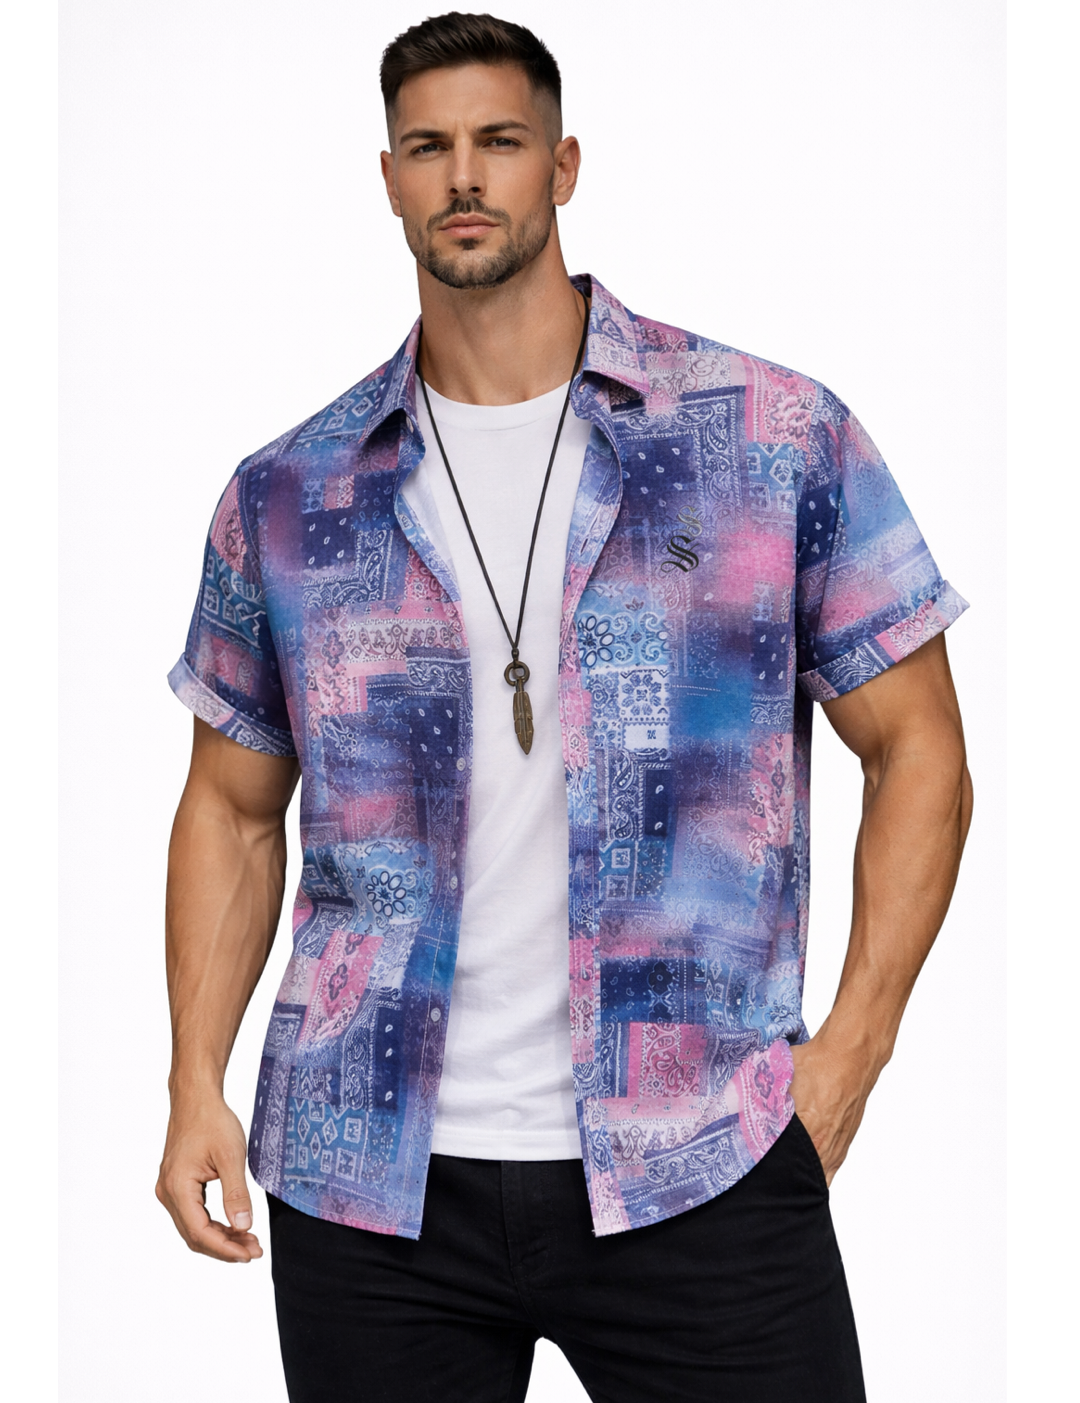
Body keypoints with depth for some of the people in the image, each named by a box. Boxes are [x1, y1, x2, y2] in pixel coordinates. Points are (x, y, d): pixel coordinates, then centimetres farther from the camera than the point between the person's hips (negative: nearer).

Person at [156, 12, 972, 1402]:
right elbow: (232, 808, 14)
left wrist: (847, 1051, -5)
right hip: (372, 1179, 2)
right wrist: (197, 1085, 3)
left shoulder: (778, 438, 0)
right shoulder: (287, 498, 7)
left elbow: (918, 753, 3)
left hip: (700, 1172, -2)